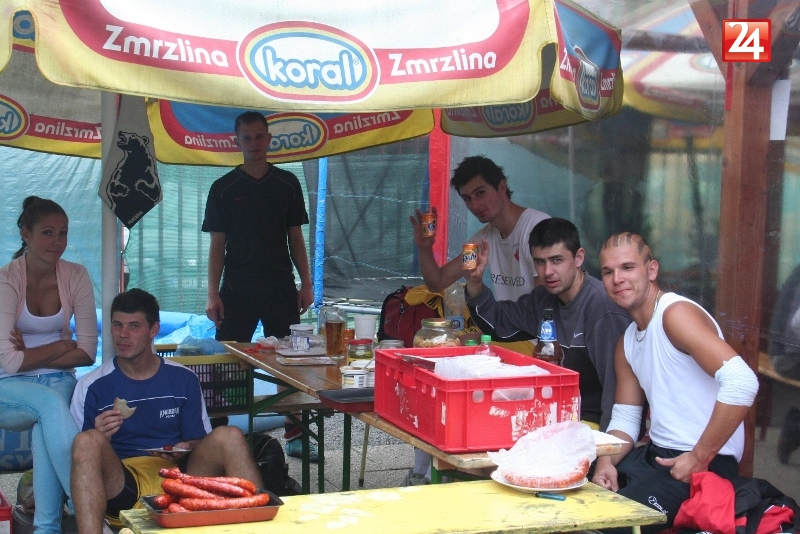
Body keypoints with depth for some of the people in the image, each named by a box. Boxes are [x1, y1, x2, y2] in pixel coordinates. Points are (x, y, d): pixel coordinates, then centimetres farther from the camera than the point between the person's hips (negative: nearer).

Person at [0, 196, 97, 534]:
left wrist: (31, 355, -13)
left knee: (46, 425, -33)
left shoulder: (75, 276, -3)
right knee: (50, 403, -35)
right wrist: (62, 345, -11)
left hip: (58, 382, 2)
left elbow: (87, 352, -6)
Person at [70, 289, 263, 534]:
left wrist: (187, 448, -5)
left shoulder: (183, 379, 12)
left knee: (229, 436, -21)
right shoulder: (92, 386, 6)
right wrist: (99, 438, -16)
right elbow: (78, 451, 5)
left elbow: (201, 442, 18)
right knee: (88, 441, -31)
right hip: (121, 484, -2)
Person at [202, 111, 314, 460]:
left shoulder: (287, 183, 8)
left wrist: (306, 283, 4)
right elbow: (217, 245, 3)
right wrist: (213, 294, -5)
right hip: (237, 289, -1)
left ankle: (295, 435, 9)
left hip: (281, 288, 1)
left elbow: (295, 237, 12)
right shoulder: (224, 188, 3)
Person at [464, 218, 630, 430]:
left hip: (592, 422, -8)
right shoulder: (544, 298, 9)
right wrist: (474, 282, 8)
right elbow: (497, 319, 25)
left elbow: (616, 383, -22)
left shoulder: (603, 305, -20)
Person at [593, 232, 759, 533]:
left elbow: (742, 383, -28)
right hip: (656, 453, 9)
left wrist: (699, 458, -22)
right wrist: (606, 462, -4)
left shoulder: (676, 313, -16)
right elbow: (625, 418, 17)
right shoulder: (627, 342, 13)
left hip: (704, 466, -9)